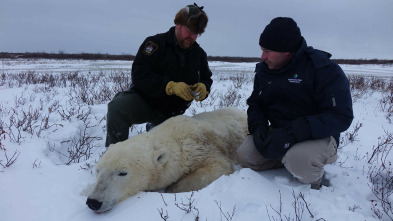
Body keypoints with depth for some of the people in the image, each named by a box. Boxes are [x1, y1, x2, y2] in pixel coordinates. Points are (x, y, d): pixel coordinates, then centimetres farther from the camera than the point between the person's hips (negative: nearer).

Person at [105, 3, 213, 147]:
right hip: (144, 101, -5)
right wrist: (170, 86, -37)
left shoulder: (199, 54, 0)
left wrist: (203, 88, -21)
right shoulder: (155, 43, -16)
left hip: (170, 114, 5)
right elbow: (139, 75, -25)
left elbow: (206, 79, 5)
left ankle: (153, 127, 48)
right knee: (117, 107, -35)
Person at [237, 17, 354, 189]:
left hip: (319, 137, -5)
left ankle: (314, 181, 0)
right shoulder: (264, 69, 5)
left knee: (298, 160, -36)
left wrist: (291, 134, -32)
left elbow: (341, 116, -22)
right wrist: (258, 128, -12)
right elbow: (255, 104, 12)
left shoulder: (325, 70, -16)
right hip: (277, 131, 6)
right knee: (245, 156, -14)